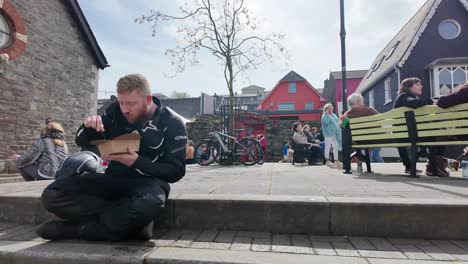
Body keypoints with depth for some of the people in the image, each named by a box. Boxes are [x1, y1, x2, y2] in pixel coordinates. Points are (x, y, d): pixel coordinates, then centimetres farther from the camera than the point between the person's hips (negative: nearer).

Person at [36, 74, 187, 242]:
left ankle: (75, 228, -15)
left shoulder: (172, 124, -10)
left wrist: (137, 162, -23)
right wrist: (88, 126, -15)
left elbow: (176, 172, -12)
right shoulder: (115, 111, -1)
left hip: (148, 180, -4)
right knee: (52, 195, -16)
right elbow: (81, 142, 9)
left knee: (149, 204, -40)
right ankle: (134, 221, -18)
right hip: (115, 178, 5)